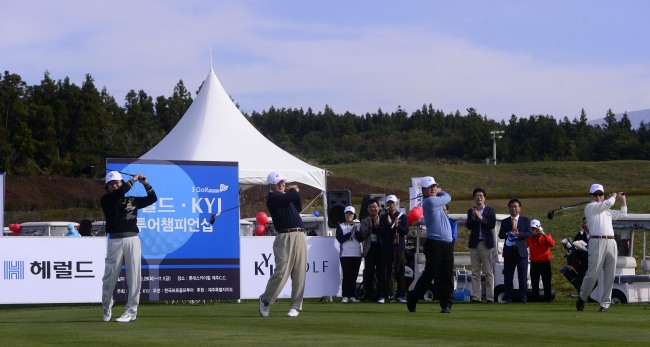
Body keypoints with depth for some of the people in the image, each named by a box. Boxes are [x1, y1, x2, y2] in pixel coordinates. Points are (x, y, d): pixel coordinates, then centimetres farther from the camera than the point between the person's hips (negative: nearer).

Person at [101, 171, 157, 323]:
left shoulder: (133, 200, 15)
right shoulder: (107, 200, 5)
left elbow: (152, 198, 16)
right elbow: (119, 193, -13)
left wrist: (145, 183, 5)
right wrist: (134, 180, -5)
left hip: (132, 240, 2)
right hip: (115, 240, -2)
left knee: (134, 276, -1)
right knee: (110, 276, -1)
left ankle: (131, 311, 3)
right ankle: (107, 308, 16)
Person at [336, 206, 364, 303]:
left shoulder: (358, 226, 13)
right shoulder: (340, 226, 6)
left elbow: (361, 239, 2)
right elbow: (340, 239, -7)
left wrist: (356, 231, -14)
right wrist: (351, 232, -12)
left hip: (357, 254, 3)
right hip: (345, 254, -3)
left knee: (354, 276, 3)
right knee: (347, 275, -9)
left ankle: (352, 296, 7)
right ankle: (345, 296, -6)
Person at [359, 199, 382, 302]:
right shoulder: (364, 221, 11)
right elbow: (363, 235, 1)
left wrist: (378, 226, -15)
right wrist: (369, 226, -13)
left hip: (380, 249, -1)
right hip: (369, 250, 1)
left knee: (381, 273, 1)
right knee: (368, 274, -3)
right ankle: (368, 295, -2)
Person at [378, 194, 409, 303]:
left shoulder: (402, 217, 9)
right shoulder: (383, 218, 10)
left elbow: (405, 231, -2)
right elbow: (381, 231, -1)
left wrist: (397, 225, -17)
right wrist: (389, 224, -16)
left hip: (399, 248, 0)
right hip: (386, 248, 0)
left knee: (400, 272, 1)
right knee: (386, 272, -3)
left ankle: (400, 295, 5)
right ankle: (383, 295, -3)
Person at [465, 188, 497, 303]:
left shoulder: (490, 211, 6)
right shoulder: (471, 211, 12)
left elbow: (492, 224, -6)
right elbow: (468, 226, 2)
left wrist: (480, 217, -14)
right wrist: (473, 217, -14)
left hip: (486, 244, -2)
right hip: (474, 244, 2)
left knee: (488, 272, -3)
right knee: (475, 272, 2)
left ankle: (490, 297, -2)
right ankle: (476, 297, 2)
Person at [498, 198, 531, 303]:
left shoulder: (525, 220, 8)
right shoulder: (505, 222, 13)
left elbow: (529, 233, -4)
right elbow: (501, 235, 2)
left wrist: (518, 234, -21)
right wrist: (509, 234, -18)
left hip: (521, 251, -2)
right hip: (509, 251, 2)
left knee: (523, 276, -1)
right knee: (508, 276, 1)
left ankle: (523, 297, 3)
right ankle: (508, 297, 5)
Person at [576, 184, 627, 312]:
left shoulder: (607, 211, 27)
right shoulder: (590, 207, 5)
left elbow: (622, 213, 38)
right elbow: (607, 204, -6)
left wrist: (623, 199, 31)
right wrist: (613, 196, 13)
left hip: (611, 243, 6)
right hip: (597, 242, -6)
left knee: (609, 276, 1)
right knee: (593, 273, -12)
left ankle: (605, 303, 5)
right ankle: (582, 298, 6)